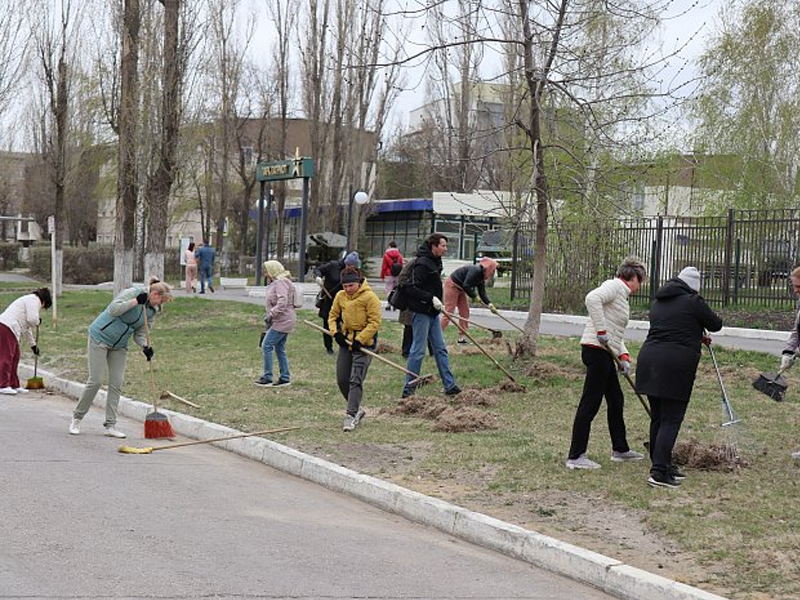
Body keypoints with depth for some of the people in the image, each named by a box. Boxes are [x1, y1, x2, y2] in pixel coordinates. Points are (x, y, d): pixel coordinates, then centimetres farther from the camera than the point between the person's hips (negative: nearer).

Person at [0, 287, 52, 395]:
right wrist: (38, 322, 8)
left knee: (15, 357, 13)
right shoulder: (34, 300, -3)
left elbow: (27, 327, 33)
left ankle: (14, 385, 18)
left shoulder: (30, 300, 28)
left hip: (10, 327, 10)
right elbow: (32, 319, -16)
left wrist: (33, 345, 35)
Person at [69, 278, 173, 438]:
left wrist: (145, 347, -14)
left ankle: (110, 425, 5)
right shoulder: (133, 292, -18)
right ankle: (77, 417, 10)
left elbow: (140, 333, 5)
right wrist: (135, 301, -30)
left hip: (119, 346, 7)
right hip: (100, 337, -7)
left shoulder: (152, 310, 4)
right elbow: (113, 309, -28)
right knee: (95, 381, -7)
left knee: (117, 383, 0)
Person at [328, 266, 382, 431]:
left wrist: (360, 340, -18)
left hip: (364, 343, -6)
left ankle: (351, 415, -13)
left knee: (356, 381, -13)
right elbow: (333, 315, 17)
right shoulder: (340, 296, 4)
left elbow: (375, 322, -14)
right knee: (342, 380, 7)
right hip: (346, 342, 7)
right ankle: (357, 408, 26)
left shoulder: (369, 297, -13)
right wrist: (335, 332, -2)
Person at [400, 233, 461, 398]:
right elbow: (411, 288, -23)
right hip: (421, 312, -10)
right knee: (418, 350, -4)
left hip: (432, 312, 10)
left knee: (440, 349, 11)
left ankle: (449, 385, 16)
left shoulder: (435, 262, 13)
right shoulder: (422, 264, -17)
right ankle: (409, 389, 3)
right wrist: (431, 299, -25)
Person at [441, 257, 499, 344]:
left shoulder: (481, 276, 6)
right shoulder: (475, 271, -24)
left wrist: (490, 305, -6)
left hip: (460, 289, 10)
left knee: (465, 312, 7)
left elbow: (482, 294, 6)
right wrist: (474, 297, -21)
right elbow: (466, 286, -30)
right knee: (449, 313, -12)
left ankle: (461, 338, 10)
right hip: (452, 286, -10)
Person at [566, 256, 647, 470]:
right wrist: (601, 330, -27)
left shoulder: (622, 295, 22)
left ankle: (620, 449, 33)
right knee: (590, 404, -8)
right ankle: (575, 457, -6)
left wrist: (623, 356, 6)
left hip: (605, 354, 10)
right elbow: (592, 298, -29)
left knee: (616, 400, 20)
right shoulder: (614, 286, -8)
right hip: (596, 350, -10)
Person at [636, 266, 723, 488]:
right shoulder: (693, 301, -5)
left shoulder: (659, 302, 18)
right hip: (675, 366, -7)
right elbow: (716, 324, 6)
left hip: (649, 359, 8)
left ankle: (663, 465, 23)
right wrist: (704, 321, 28)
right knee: (671, 420, -6)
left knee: (657, 418, 14)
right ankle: (659, 472, -13)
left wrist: (698, 336, 42)